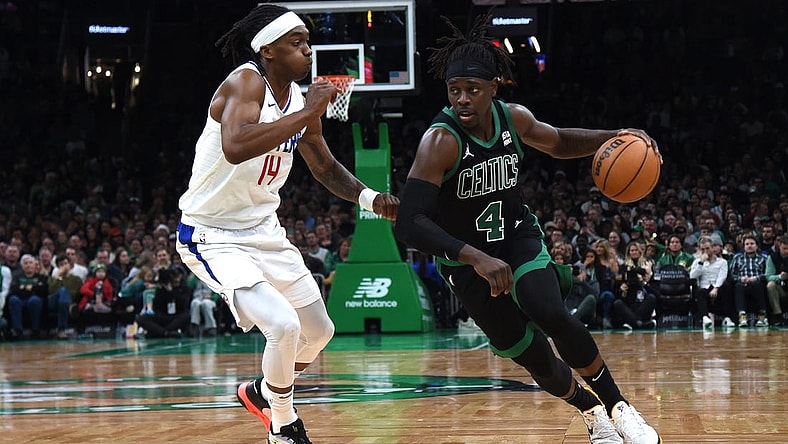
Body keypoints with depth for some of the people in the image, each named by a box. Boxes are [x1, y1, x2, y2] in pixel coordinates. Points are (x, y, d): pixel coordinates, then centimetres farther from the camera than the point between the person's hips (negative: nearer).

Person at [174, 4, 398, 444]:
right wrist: (307, 114, -37)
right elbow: (235, 148, -43)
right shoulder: (246, 83, -23)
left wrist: (369, 198, 0)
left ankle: (263, 392, 43)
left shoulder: (302, 99, 1)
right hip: (214, 237, -8)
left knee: (319, 331, 16)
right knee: (283, 325, -24)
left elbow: (326, 167, 17)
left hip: (264, 231, 9)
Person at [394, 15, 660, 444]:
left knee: (551, 314, -25)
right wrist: (474, 257, -45)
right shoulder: (440, 141, -28)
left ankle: (617, 405, -8)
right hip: (466, 256, -3)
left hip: (518, 236, 3)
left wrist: (611, 138, -5)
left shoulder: (513, 117, -10)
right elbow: (409, 222, -36)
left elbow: (558, 142, 13)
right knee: (532, 357, -1)